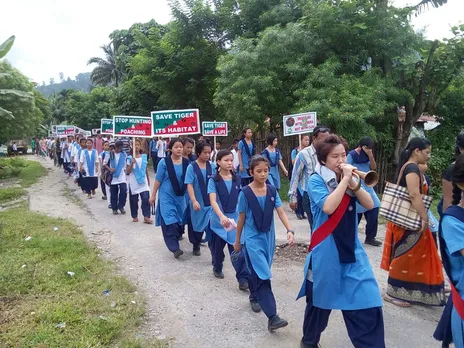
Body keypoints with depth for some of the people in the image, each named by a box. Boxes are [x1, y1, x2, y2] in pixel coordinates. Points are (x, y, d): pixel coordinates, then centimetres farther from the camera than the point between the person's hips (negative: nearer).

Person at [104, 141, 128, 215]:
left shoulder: (124, 154, 1)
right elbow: (104, 163, 1)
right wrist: (109, 169, -15)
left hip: (122, 177, 1)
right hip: (113, 177, -1)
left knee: (124, 191, -12)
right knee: (113, 194, 6)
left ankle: (121, 206, 6)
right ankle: (114, 208, 19)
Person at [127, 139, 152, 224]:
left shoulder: (144, 156, 4)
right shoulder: (130, 158, -4)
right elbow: (128, 171, -8)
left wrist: (148, 180, 15)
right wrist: (132, 163, -23)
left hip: (143, 181, 1)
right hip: (134, 182, -1)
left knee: (146, 198, -8)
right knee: (134, 200, 8)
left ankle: (146, 217, -6)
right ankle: (135, 216, 22)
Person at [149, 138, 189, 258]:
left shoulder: (186, 163, -2)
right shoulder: (164, 162, -10)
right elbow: (158, 180, -4)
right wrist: (153, 195, -1)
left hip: (180, 196, 4)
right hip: (166, 196, -4)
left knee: (179, 220, 13)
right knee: (169, 221, -13)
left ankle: (175, 240, 35)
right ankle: (175, 248, -13)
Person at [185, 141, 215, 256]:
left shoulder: (211, 167, 1)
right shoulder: (192, 167, -8)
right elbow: (189, 185, -13)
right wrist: (194, 201, -23)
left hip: (210, 202, 2)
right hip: (197, 202, -2)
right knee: (197, 225, 13)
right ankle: (196, 246, 32)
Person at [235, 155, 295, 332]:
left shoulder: (272, 191, -1)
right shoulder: (245, 193, -11)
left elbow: (281, 212, -5)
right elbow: (241, 219, -3)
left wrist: (290, 231, -20)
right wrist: (237, 241, 5)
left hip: (268, 237, 5)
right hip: (252, 239, -4)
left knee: (258, 273, 18)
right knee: (262, 276, -10)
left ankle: (254, 295, 45)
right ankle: (272, 317, -12)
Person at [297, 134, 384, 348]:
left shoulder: (347, 177, 6)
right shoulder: (316, 180, -10)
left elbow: (369, 205, -3)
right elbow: (328, 207, -27)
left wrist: (352, 182, -15)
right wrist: (344, 179, -21)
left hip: (351, 250, 4)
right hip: (325, 253, -4)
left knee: (368, 304, -3)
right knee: (320, 300, 15)